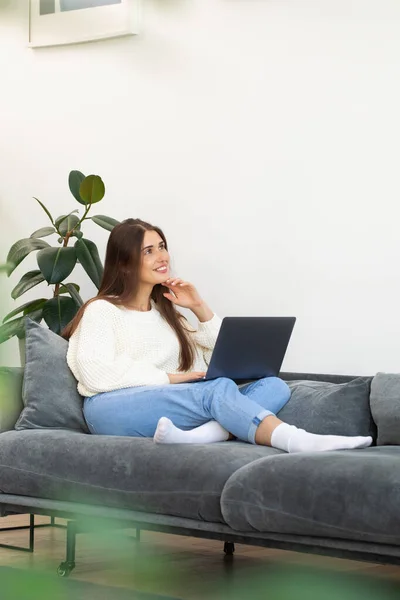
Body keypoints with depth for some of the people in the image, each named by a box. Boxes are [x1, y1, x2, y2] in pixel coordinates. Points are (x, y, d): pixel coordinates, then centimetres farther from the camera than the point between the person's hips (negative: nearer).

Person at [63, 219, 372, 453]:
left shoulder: (164, 310, 29)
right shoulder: (102, 311, 8)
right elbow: (96, 373, -11)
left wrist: (199, 307, 10)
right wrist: (169, 378, -13)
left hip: (166, 411, 7)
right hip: (113, 409, -6)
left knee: (274, 386, -15)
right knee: (219, 388, -32)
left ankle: (196, 435, -44)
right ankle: (301, 442, -54)